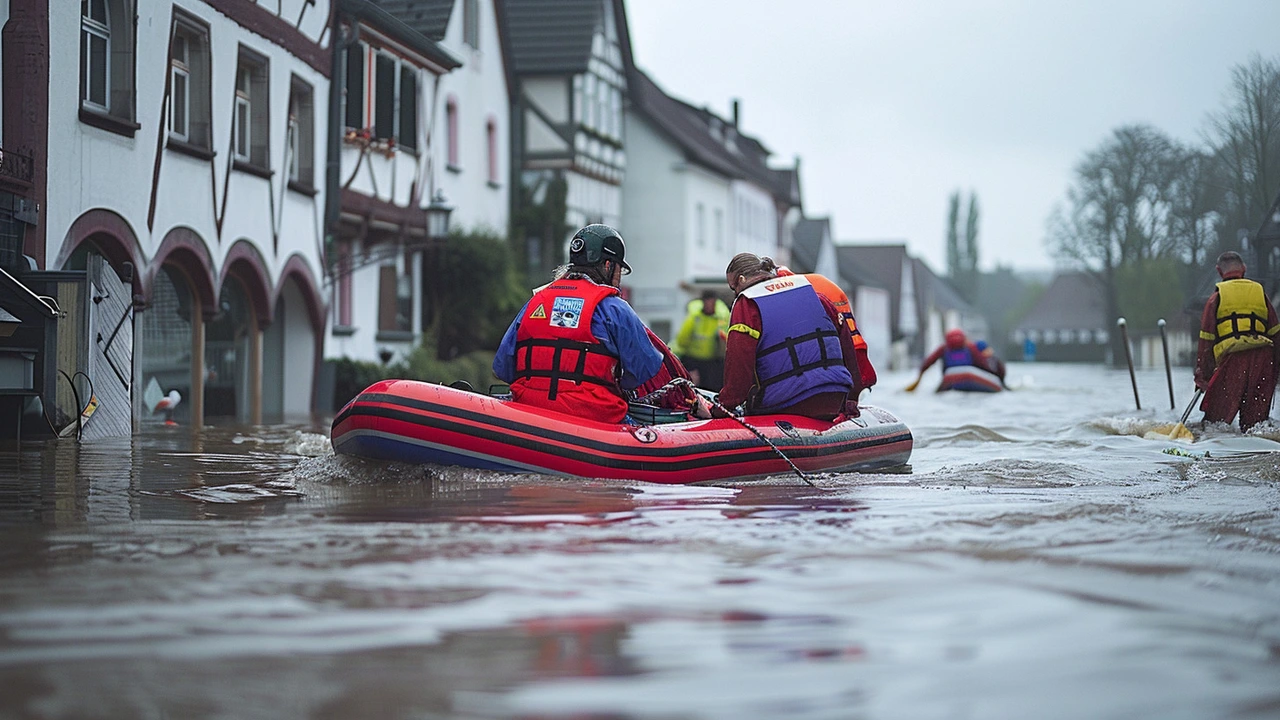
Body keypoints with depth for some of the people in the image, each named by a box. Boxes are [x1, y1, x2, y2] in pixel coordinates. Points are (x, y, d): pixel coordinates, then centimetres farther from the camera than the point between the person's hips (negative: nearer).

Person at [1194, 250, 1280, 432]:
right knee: (1255, 416, 5)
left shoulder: (1217, 298, 10)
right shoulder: (1260, 293, 17)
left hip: (1233, 357, -3)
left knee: (1216, 417, -2)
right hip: (1263, 359, 3)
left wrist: (1202, 375, 9)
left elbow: (1206, 340, 6)